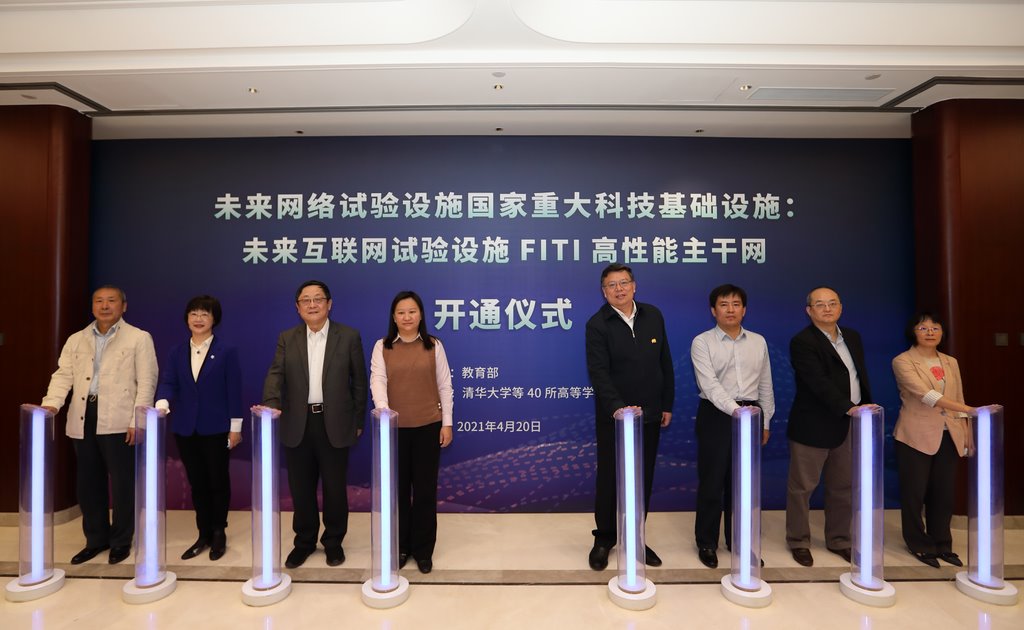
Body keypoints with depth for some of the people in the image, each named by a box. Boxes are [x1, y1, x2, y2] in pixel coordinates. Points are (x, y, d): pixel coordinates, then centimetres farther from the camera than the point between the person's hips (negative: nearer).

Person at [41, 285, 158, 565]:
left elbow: (146, 382, -5)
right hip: (83, 420, 5)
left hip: (118, 422, -5)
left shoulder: (139, 338, 1)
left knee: (122, 484, 3)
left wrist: (137, 421, -12)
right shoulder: (76, 340, 15)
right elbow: (63, 375, 7)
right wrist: (52, 403, -13)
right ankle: (96, 539, 30)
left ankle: (121, 540, 19)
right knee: (89, 483, 14)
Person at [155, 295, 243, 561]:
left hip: (216, 428, -4)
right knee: (197, 482, 12)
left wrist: (235, 427, -9)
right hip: (185, 429, 4)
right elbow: (167, 382, -3)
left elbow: (233, 391, -6)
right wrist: (162, 404, -25)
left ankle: (219, 533, 23)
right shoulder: (177, 353, 8)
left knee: (218, 481, 6)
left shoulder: (227, 352, -4)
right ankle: (204, 535, 25)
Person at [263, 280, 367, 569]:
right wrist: (271, 404, -24)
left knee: (335, 487, 9)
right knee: (301, 488, 14)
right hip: (297, 424, 2)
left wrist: (358, 422, 0)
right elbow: (275, 375, -4)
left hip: (334, 423, -2)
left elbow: (359, 381, 1)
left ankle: (333, 541, 30)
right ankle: (304, 541, 34)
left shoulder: (349, 336, -1)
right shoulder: (287, 338, 6)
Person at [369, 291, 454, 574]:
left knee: (425, 489, 8)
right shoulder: (382, 347, 1)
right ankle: (400, 547, 30)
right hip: (394, 427, 1)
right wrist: (383, 411, -29)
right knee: (398, 488, 11)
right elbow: (377, 381, -10)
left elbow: (444, 385, 2)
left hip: (428, 426, 0)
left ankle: (423, 549, 25)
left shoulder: (434, 346, 1)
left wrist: (447, 423, -1)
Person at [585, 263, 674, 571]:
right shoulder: (597, 324, -10)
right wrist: (618, 407, -30)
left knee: (643, 480, 14)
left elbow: (665, 363, 8)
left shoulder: (653, 316, 3)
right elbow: (599, 373, -18)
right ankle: (604, 539, 28)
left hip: (650, 415, 4)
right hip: (613, 416, -4)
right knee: (608, 480, 9)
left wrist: (667, 404, 7)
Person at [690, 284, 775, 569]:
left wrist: (765, 421, 11)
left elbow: (765, 385, 12)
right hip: (716, 415, -4)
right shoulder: (702, 342, -6)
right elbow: (710, 384, -18)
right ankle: (706, 542, 20)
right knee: (711, 481, 4)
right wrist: (736, 409, -30)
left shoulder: (758, 342, 9)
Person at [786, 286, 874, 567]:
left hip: (849, 426, 7)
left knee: (843, 487, 17)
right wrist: (848, 407, -30)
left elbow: (861, 375, 15)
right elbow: (819, 383, -23)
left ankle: (838, 540, 33)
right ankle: (798, 541, 19)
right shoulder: (802, 342, -13)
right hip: (813, 427, -7)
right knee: (802, 487, 4)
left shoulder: (852, 336, 11)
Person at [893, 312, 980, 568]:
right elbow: (925, 394, -20)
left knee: (943, 493, 10)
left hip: (948, 436, 5)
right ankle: (920, 544, 19)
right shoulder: (903, 362, -8)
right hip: (917, 437, -5)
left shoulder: (951, 363, 13)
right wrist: (969, 410, -26)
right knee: (915, 494, 3)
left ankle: (941, 544, 26)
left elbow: (957, 398, 14)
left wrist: (966, 434, 10)